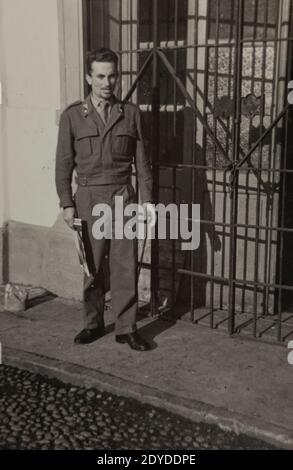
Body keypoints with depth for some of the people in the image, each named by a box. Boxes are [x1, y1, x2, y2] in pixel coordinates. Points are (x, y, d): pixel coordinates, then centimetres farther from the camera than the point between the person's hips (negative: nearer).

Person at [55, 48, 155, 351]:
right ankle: (93, 324, 23)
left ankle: (126, 328, 13)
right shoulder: (73, 116, 0)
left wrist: (147, 198, 1)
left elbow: (142, 161, 6)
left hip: (123, 198, 1)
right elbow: (64, 163, 1)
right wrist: (66, 203, -4)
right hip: (89, 200, -1)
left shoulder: (131, 113, 4)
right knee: (92, 267, 8)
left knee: (125, 267, 2)